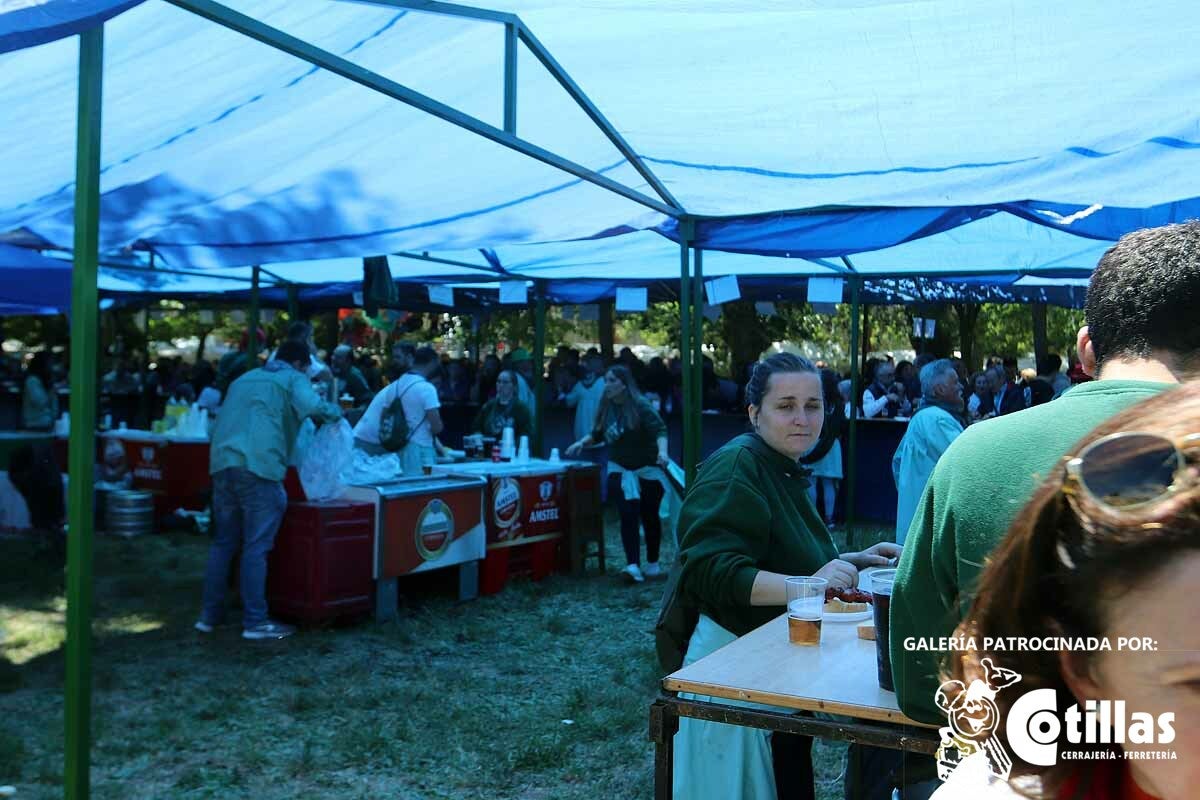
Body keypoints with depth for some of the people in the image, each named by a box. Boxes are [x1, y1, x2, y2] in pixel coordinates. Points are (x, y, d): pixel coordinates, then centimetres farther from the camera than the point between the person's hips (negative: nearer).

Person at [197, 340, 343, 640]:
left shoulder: (244, 378, 29)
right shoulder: (293, 379, 8)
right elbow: (313, 407, -12)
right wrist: (336, 411, 7)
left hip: (222, 463, 7)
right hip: (258, 467, -6)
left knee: (223, 543, 15)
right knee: (255, 547, -3)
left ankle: (210, 614, 19)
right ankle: (255, 622, 0)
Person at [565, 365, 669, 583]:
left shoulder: (640, 406, -18)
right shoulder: (606, 408, -2)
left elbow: (659, 429, -26)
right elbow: (597, 435, 10)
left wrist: (662, 452, -43)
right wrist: (582, 443, -8)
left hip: (647, 468, -3)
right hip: (620, 468, 4)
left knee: (649, 516, 9)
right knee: (628, 515, -9)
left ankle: (653, 565, 23)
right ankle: (633, 565, -14)